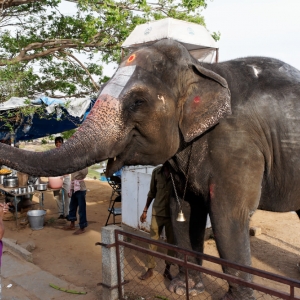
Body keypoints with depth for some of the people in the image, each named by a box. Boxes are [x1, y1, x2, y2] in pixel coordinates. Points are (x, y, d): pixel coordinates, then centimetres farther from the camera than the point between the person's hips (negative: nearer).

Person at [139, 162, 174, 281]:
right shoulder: (156, 172, -1)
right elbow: (152, 192, 9)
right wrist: (145, 210, 12)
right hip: (157, 212, 2)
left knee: (171, 242, 9)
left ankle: (167, 269, 24)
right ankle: (150, 269, 19)